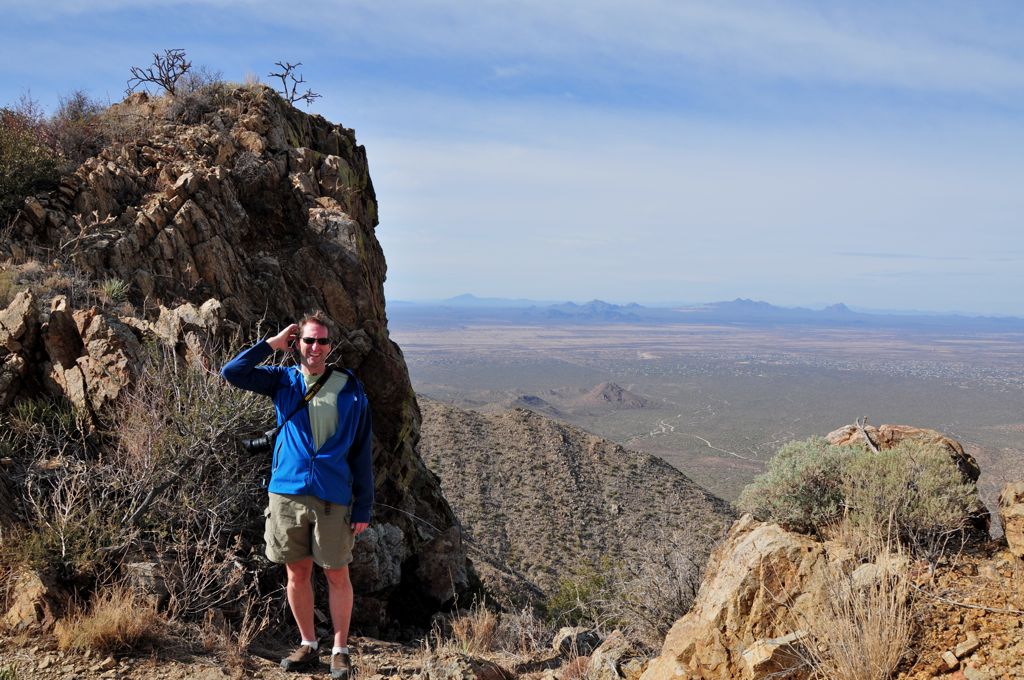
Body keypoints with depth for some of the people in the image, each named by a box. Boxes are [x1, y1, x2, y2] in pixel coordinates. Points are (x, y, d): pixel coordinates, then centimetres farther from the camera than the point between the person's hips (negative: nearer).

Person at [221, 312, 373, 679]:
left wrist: (364, 508, -2)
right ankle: (308, 644, 28)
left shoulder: (351, 390, 1)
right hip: (287, 493, 2)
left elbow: (362, 453, 1)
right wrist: (272, 343, -4)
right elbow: (232, 372, -4)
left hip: (333, 497, -2)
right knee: (297, 572, 12)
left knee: (337, 575, 4)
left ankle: (340, 650, 19)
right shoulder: (283, 380, 7)